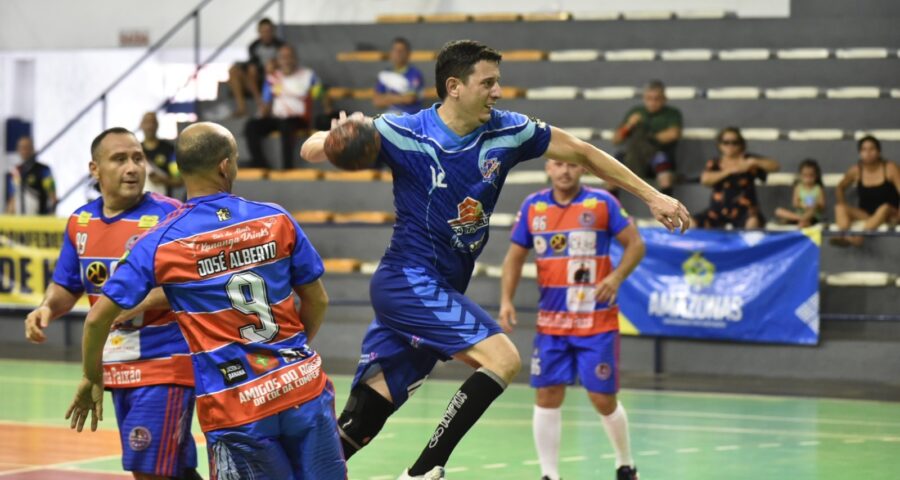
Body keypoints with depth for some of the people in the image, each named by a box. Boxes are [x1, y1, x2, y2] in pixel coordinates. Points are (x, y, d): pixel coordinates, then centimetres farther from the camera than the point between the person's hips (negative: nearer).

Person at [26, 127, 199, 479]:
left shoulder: (170, 216, -13)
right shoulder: (81, 222, 7)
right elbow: (67, 287, 18)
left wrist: (141, 303, -28)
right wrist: (47, 308, -3)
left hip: (165, 363, -7)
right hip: (117, 368, 7)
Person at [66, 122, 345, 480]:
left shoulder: (160, 244, -3)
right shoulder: (275, 220, 1)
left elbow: (98, 318, -2)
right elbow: (317, 301, 9)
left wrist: (91, 379, 15)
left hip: (234, 408, -1)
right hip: (303, 386, 1)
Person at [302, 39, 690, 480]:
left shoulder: (507, 132, -1)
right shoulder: (403, 134, -13)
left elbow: (583, 153, 9)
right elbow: (311, 151, -13)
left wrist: (651, 196, 8)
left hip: (440, 290, 6)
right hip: (408, 280, -6)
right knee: (501, 358, -21)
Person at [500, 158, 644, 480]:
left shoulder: (602, 203, -4)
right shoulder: (533, 207, 4)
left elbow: (635, 244, -1)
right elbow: (515, 257, 10)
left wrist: (616, 277, -18)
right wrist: (506, 300, -2)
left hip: (597, 322, -3)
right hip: (551, 322, 3)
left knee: (603, 399, 0)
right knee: (547, 396, -3)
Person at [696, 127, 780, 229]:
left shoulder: (748, 160, 5)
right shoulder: (714, 163, 9)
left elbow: (775, 166, -2)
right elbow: (705, 179, -12)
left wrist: (755, 162, -18)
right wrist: (730, 170, -17)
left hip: (745, 210, -2)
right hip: (719, 210, 2)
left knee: (753, 223, -37)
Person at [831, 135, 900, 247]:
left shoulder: (890, 168, -7)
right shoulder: (856, 170, 3)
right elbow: (840, 188, 18)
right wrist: (842, 205, 0)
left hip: (888, 216, -3)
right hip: (865, 215, 3)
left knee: (885, 208, -37)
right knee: (839, 208, -20)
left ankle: (859, 235, -55)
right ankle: (847, 236, -51)